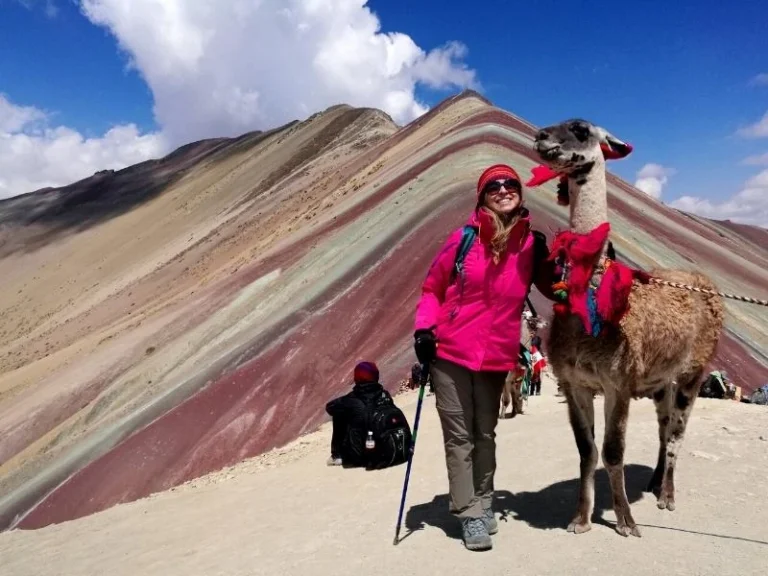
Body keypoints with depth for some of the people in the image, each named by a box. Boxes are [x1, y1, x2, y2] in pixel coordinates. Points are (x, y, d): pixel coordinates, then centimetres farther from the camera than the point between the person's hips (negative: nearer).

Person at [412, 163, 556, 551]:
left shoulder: (531, 244, 0)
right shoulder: (464, 238, -6)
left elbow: (553, 289, 13)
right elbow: (432, 287, 1)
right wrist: (424, 328, -11)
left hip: (496, 356, 2)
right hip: (450, 351, -2)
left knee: (486, 433, 17)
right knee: (459, 435, 5)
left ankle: (483, 503, 35)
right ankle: (469, 513, 18)